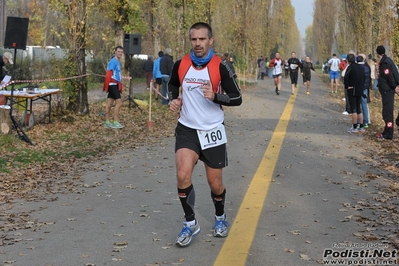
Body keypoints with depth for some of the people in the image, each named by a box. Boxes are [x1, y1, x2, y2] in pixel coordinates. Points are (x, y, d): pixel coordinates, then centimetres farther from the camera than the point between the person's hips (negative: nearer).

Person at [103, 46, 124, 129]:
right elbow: (108, 74, -18)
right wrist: (106, 86, -21)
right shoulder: (113, 61, -12)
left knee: (109, 104, 9)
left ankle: (107, 123, 13)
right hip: (113, 85, -9)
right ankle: (115, 122, -10)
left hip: (115, 85, 9)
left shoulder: (118, 62, 18)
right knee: (119, 102, -11)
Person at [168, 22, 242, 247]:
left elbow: (237, 98, -8)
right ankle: (191, 223, 2)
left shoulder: (220, 67, -12)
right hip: (187, 129, 1)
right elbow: (172, 84, 18)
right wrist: (175, 99, -2)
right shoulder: (181, 65, -3)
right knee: (183, 175, -18)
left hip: (212, 131, -1)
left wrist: (215, 97, -25)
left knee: (215, 183, 8)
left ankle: (221, 217, 39)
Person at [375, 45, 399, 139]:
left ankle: (388, 134, -5)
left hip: (387, 90, -10)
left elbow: (389, 76, -20)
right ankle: (387, 132, 24)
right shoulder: (387, 60, 12)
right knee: (387, 111, 16)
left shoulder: (385, 63, -18)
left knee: (387, 112, -7)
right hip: (388, 90, 10)